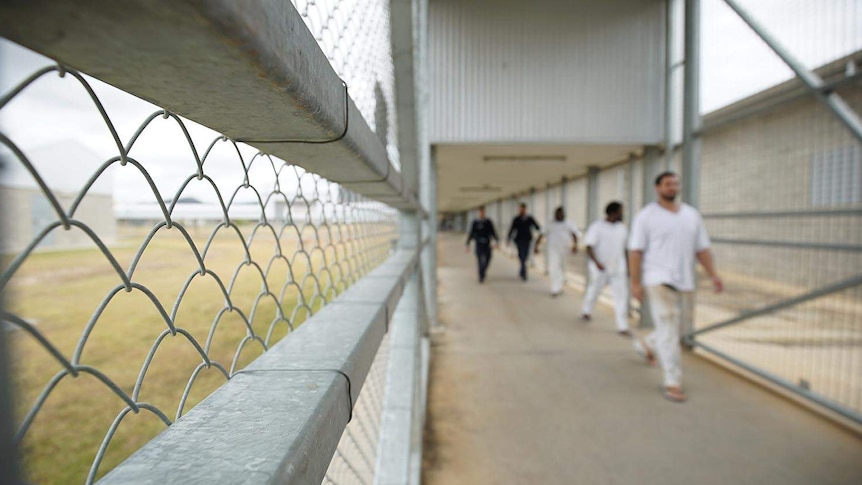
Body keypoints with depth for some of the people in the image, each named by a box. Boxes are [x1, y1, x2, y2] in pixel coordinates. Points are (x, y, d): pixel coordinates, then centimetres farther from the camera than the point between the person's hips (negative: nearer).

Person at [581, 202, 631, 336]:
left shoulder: (622, 228, 7)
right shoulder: (597, 227, -10)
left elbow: (624, 247, 16)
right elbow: (589, 247, -14)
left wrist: (627, 266, 15)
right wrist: (596, 262, -26)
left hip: (618, 269, 4)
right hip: (600, 269, -4)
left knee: (621, 296, -4)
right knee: (594, 291, 15)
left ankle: (622, 327, 1)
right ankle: (586, 311, 43)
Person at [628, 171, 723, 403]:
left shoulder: (692, 214, 12)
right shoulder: (647, 216, -4)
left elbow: (702, 248, 13)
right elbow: (635, 251, -7)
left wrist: (713, 274, 2)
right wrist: (635, 282, -12)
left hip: (685, 281, 6)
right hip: (659, 280, -6)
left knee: (684, 323, 15)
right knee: (668, 328, -7)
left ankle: (648, 345, 40)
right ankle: (672, 383, 1)